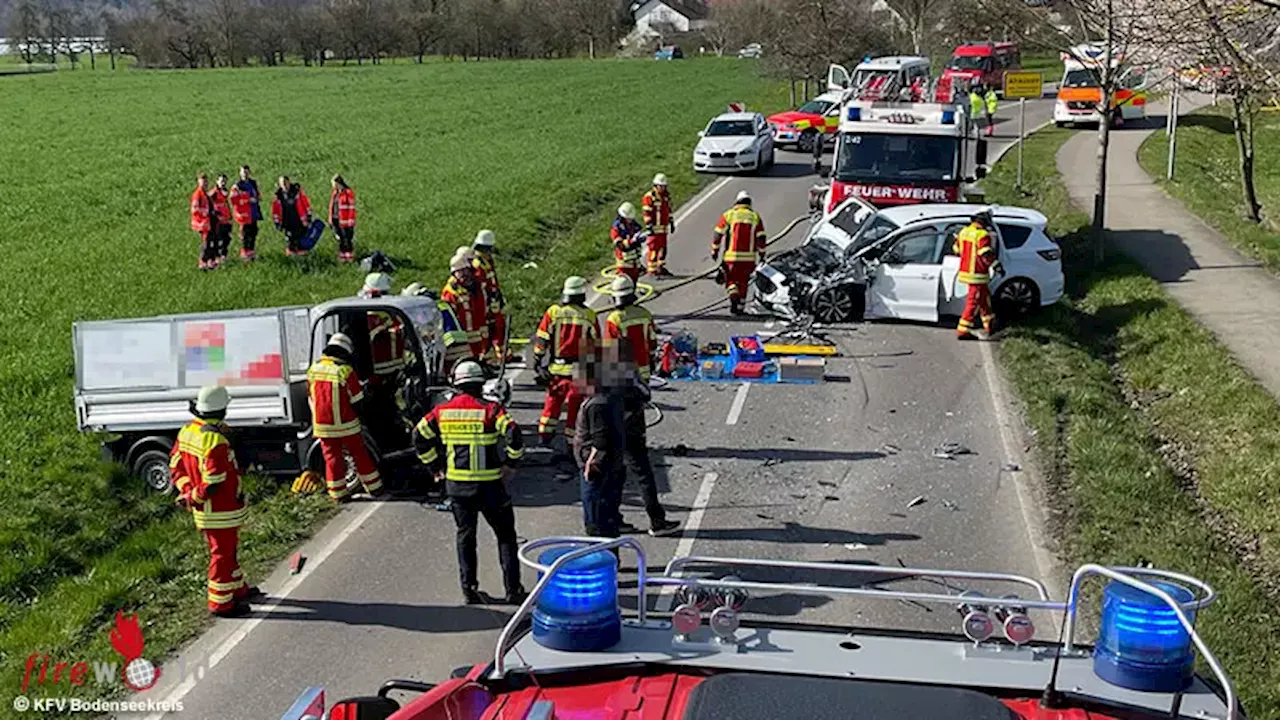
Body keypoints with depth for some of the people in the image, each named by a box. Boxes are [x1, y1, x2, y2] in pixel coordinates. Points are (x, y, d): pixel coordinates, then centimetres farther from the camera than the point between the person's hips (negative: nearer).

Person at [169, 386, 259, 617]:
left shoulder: (186, 432, 1)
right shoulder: (216, 441, -28)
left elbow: (176, 466, 8)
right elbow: (214, 481, -26)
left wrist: (187, 491, 0)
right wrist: (193, 498, -12)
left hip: (203, 510, 9)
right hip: (220, 511, -9)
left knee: (228, 549, 24)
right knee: (223, 554, 4)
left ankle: (238, 588, 39)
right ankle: (221, 602, 14)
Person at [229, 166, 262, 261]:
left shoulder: (253, 183, 13)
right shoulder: (237, 186, -9)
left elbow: (257, 194, 28)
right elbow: (234, 200, -17)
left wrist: (258, 197, 4)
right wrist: (248, 200, -21)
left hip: (253, 213, 7)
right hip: (244, 213, -7)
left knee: (253, 231, 11)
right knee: (245, 233, -3)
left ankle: (251, 250, 24)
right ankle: (244, 253, 6)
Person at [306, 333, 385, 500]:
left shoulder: (313, 370, 2)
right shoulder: (345, 371, -14)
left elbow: (311, 398, 12)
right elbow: (357, 400, -8)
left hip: (322, 425, 4)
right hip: (345, 424, -4)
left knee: (332, 458, 11)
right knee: (360, 455, 9)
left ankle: (338, 494, 14)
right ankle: (375, 488, 17)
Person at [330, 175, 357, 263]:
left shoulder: (348, 193, -12)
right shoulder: (334, 193, 10)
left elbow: (351, 208, -12)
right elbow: (331, 206, 16)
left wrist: (350, 222, -14)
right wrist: (330, 220, 14)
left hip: (345, 220, -7)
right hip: (336, 219, 7)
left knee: (348, 239, -3)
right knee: (340, 239, 13)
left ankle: (350, 257, 5)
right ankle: (342, 256, 20)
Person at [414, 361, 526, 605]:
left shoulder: (442, 411, 2)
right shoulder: (490, 410, -10)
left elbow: (420, 437, 6)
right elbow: (513, 436, -20)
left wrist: (435, 466, 14)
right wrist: (510, 464, -6)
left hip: (456, 484, 3)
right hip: (489, 484, -3)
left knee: (465, 534, 17)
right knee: (505, 535, 8)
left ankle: (469, 588, 16)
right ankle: (512, 589, 7)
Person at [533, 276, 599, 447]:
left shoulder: (553, 312, -2)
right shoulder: (589, 315, -3)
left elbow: (541, 340, -1)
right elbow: (596, 344, 3)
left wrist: (537, 361, 9)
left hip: (556, 368, 2)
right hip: (579, 369, -2)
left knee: (553, 400, 18)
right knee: (574, 404, 7)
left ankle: (544, 435, 19)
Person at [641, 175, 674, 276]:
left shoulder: (667, 196, 13)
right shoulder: (649, 197, -10)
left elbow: (669, 210, 22)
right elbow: (646, 213, -13)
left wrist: (672, 223, 21)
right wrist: (648, 227, -17)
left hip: (664, 228, 7)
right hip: (654, 228, -7)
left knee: (663, 247, 11)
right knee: (654, 248, -7)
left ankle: (661, 267, 22)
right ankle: (652, 269, -3)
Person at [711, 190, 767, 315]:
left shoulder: (729, 215, 1)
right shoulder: (755, 216, 5)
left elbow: (718, 234, 0)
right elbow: (761, 238, 3)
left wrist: (714, 251, 10)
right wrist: (762, 255, 12)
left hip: (731, 256, -1)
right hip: (749, 257, 2)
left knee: (731, 279, 10)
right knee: (743, 282, 15)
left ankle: (733, 297, -16)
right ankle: (740, 307, 17)